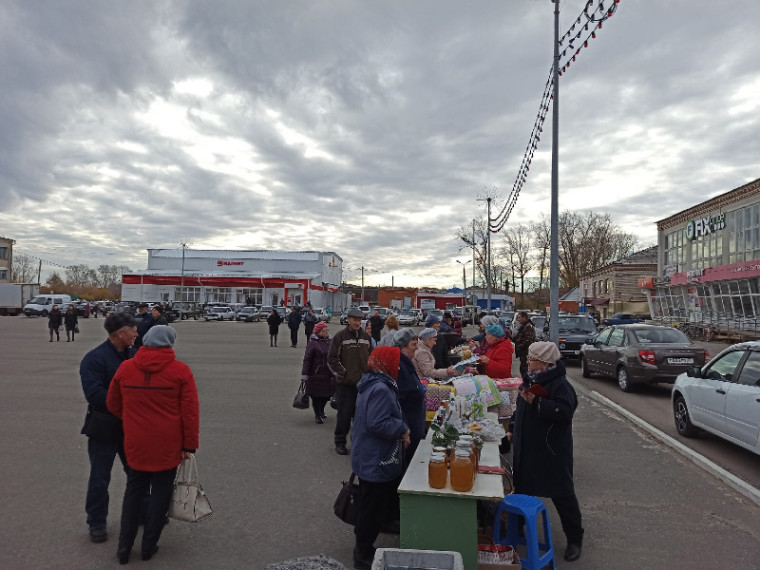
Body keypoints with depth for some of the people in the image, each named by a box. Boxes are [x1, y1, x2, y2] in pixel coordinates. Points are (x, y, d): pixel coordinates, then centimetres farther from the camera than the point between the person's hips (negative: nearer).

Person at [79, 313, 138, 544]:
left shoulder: (134, 355, 2)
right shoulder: (95, 358, -17)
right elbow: (94, 394, -26)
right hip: (105, 428, -5)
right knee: (100, 478, 9)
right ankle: (96, 523, 25)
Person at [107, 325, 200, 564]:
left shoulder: (125, 368, -1)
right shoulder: (180, 370, -11)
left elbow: (113, 405, 10)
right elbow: (190, 412, -11)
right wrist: (189, 445, -3)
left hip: (135, 444, 3)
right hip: (167, 445, -3)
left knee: (133, 492, 18)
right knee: (160, 493, 11)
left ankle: (124, 546, 19)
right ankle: (149, 546, 19)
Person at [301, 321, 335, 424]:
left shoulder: (330, 342, 11)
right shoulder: (313, 343, -8)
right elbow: (307, 360, -11)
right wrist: (304, 374, -16)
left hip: (328, 374, 6)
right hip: (316, 375, -6)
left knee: (327, 394, 13)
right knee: (316, 396, 1)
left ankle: (321, 411, 38)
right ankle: (317, 415, 18)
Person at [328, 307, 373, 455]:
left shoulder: (366, 337, 11)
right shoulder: (340, 337, -4)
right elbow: (332, 359, -4)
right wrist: (343, 374, -9)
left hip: (364, 383, 4)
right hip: (345, 383, -4)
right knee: (344, 414, -1)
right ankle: (340, 442, 14)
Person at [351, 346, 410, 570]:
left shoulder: (372, 383, 9)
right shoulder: (380, 389, -26)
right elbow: (377, 424, -31)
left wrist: (399, 430, 7)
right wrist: (403, 429, -17)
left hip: (371, 458, 11)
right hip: (376, 461, -11)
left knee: (369, 507, 25)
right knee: (373, 510, 4)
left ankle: (363, 548, 41)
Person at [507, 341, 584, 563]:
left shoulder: (560, 385, -19)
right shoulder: (530, 379, 8)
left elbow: (564, 412, -32)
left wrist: (536, 402, -35)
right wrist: (512, 428, 17)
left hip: (551, 453, -8)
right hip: (526, 449, 8)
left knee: (562, 494, 3)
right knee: (522, 490, 19)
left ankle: (574, 538, 19)